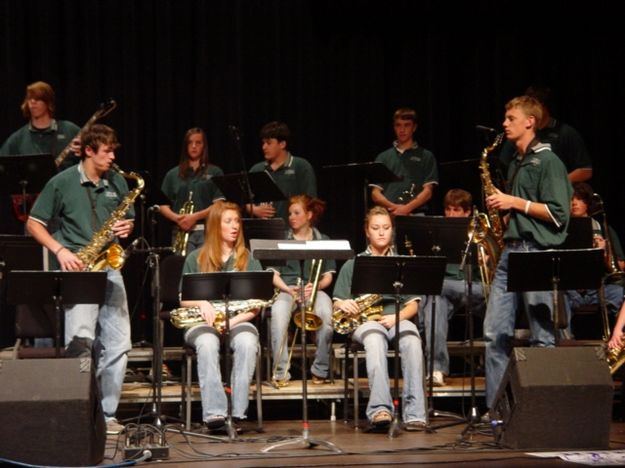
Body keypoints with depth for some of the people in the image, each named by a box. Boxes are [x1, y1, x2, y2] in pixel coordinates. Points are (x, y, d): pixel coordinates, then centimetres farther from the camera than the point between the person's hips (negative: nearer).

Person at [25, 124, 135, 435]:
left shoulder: (117, 182, 11)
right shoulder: (62, 183, -2)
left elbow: (128, 219, 22)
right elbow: (33, 223, 1)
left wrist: (127, 227, -2)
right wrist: (60, 250, -12)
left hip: (109, 266, 5)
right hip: (77, 267, -5)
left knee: (117, 344, 1)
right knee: (81, 338, -20)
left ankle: (106, 412, 10)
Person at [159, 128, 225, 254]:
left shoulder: (215, 173, 8)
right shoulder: (173, 174, 15)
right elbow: (163, 205, 12)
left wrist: (195, 216, -12)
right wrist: (176, 218, -8)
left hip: (208, 231, -1)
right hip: (181, 232, 1)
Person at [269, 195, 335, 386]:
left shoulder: (323, 241, 17)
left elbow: (328, 276, 11)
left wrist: (316, 286, -12)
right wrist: (288, 289, -11)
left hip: (315, 289, 0)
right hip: (287, 288, 0)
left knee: (325, 314, -36)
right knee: (278, 312, -38)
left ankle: (320, 370, -22)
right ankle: (280, 371, -35)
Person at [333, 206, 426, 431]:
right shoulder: (353, 265, 19)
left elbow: (412, 305, 12)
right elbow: (337, 303, 13)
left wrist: (396, 317, -10)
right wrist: (344, 305, -12)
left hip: (397, 319, 1)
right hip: (366, 321, -1)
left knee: (411, 340, -37)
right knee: (375, 339, -40)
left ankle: (414, 413, -42)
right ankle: (380, 408, -53)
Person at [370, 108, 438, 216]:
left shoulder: (426, 156, 11)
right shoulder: (383, 157, 16)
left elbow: (428, 191, 3)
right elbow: (375, 194, 11)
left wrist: (407, 208, -12)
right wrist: (393, 207, -8)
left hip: (415, 213, -1)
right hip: (387, 214, 1)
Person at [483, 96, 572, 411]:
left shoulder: (547, 161, -7)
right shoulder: (515, 163, 19)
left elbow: (558, 214, -13)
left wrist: (515, 203, -12)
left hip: (538, 253, -8)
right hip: (510, 249, 9)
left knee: (542, 336, -3)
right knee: (494, 332, 3)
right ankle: (495, 406, 6)